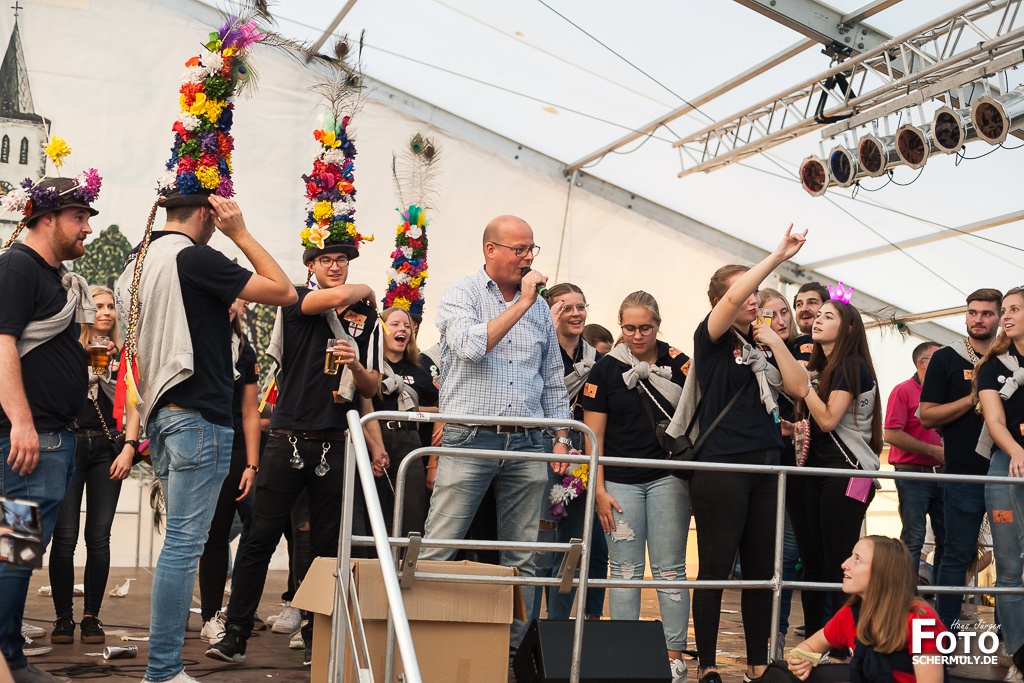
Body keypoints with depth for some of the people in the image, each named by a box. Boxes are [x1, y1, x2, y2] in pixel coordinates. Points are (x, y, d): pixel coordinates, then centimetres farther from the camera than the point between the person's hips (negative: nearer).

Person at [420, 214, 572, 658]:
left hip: (527, 445, 5)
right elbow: (471, 346, -17)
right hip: (469, 440, -5)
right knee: (436, 554, -6)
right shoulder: (461, 295, 3)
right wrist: (521, 303, -12)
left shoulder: (540, 307, 17)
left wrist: (561, 436, 13)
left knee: (522, 560, 5)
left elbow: (553, 379, 22)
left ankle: (512, 647, 12)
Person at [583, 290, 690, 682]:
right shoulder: (605, 369, 2)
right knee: (625, 571, 3)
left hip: (668, 477, 0)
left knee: (669, 569, 2)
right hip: (621, 482, 0)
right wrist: (599, 489, -3)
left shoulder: (678, 363, 3)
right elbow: (594, 435, 2)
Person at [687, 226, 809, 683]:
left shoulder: (763, 346, 15)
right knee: (716, 567, -3)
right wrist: (779, 256, -19)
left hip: (766, 465, 6)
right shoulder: (712, 340, -1)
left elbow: (799, 388, 5)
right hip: (721, 465, -6)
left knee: (761, 567, 9)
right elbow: (733, 298, -20)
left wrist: (773, 337, 2)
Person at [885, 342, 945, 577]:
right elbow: (892, 434, -14)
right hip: (913, 474, -6)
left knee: (947, 538, 8)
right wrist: (933, 450, -15)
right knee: (913, 540, -5)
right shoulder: (903, 391, -5)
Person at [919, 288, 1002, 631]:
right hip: (965, 474, -3)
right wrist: (972, 398, -12)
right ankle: (945, 631, 7)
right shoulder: (946, 359, 4)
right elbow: (928, 416, -1)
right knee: (958, 554, 0)